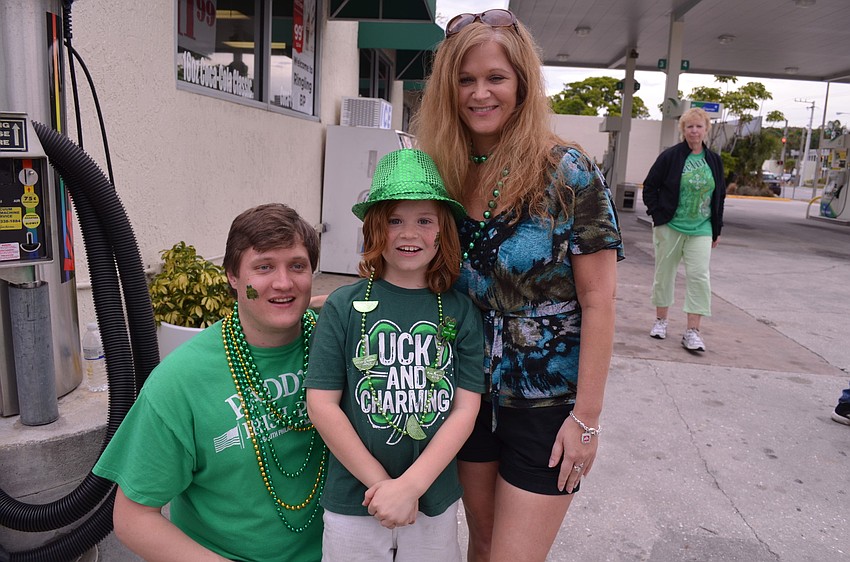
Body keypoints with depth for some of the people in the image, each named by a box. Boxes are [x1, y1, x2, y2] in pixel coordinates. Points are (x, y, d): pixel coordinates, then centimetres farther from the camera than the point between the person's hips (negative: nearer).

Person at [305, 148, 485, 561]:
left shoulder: (460, 312, -5)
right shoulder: (345, 306, -9)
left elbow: (465, 408, -7)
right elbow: (321, 403, -9)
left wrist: (410, 485, -15)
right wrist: (381, 482, -11)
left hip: (435, 503, 1)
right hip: (353, 505, -1)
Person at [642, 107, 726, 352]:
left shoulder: (714, 160, 7)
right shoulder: (670, 156, -4)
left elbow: (719, 196, 13)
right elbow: (650, 187, 1)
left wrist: (717, 229, 11)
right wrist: (657, 214, -8)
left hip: (701, 230, 2)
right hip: (670, 227, -2)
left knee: (699, 276, -7)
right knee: (664, 273, 8)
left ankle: (692, 331, -3)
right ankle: (661, 320, 24)